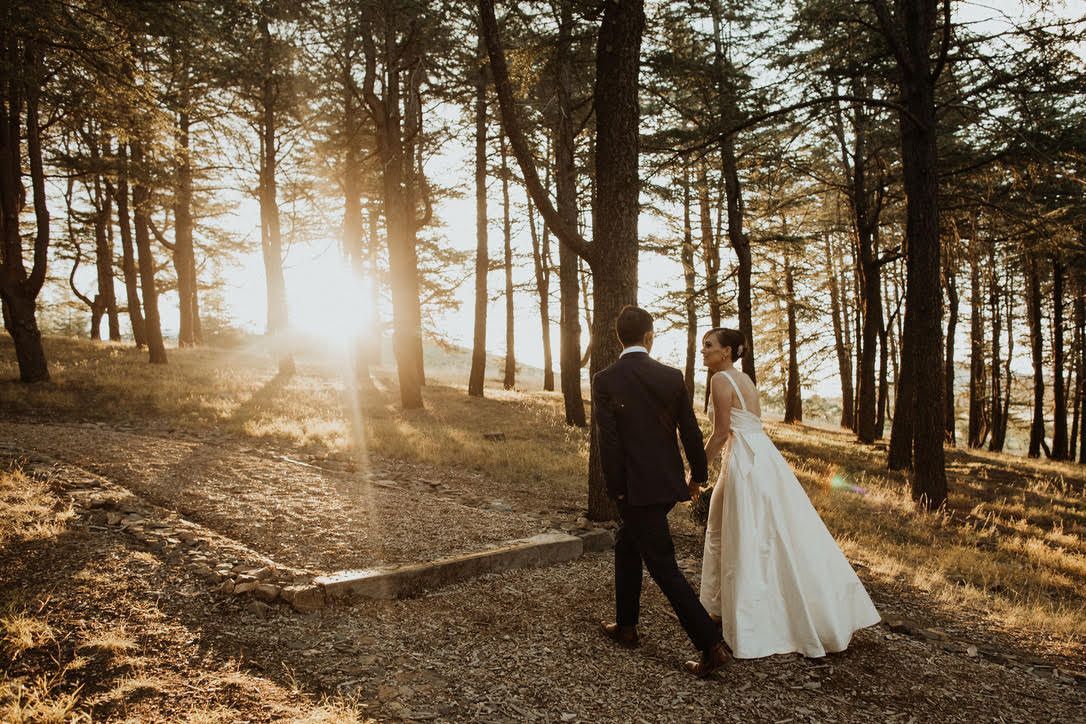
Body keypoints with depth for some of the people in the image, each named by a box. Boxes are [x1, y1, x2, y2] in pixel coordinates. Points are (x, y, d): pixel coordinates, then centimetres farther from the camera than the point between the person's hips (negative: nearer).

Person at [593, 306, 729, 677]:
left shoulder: (604, 380, -10)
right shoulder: (671, 376, 0)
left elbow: (608, 440, -13)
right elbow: (690, 430, 4)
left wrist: (616, 489, -4)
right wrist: (698, 475, 17)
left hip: (637, 489, -6)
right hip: (669, 483, 6)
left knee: (664, 568, 1)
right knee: (626, 546, 24)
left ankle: (711, 645, -1)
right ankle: (626, 625, 33)